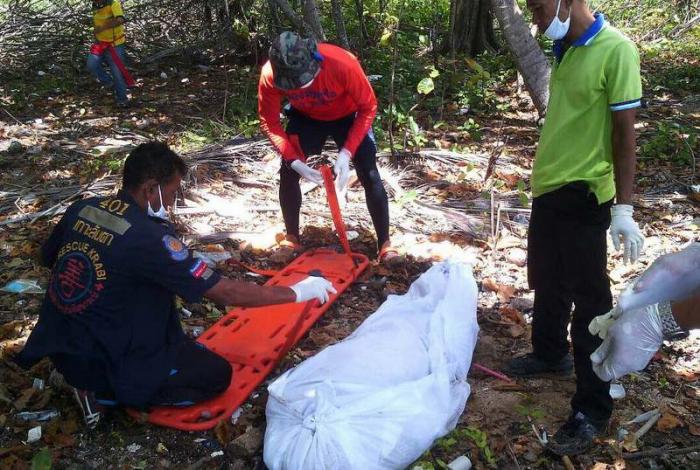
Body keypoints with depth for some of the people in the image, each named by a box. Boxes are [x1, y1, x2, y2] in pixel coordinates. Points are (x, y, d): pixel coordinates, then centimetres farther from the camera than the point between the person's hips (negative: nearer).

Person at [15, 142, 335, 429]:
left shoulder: (81, 209, -4)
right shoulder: (149, 237, -26)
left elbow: (48, 259, 16)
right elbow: (225, 293, -24)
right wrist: (297, 292, -14)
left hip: (59, 347, 8)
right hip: (106, 365, -8)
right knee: (216, 374, 4)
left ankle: (90, 382, 11)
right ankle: (105, 392, -2)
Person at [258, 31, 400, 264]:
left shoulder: (342, 64, -40)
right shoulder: (270, 75, -32)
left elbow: (368, 107, -26)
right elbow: (269, 122, -18)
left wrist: (346, 153, -33)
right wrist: (295, 161, -29)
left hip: (349, 116, -2)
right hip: (305, 118, 2)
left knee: (369, 175, -11)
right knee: (288, 172, -5)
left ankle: (385, 244, -1)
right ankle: (291, 239, 13)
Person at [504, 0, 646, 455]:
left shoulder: (616, 49, -15)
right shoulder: (565, 49, 9)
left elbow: (624, 133, -16)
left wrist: (624, 208, -18)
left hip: (583, 196, -8)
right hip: (548, 187, 8)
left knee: (589, 302, 0)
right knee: (547, 284, 22)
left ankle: (593, 410, 13)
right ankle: (550, 354, 44)